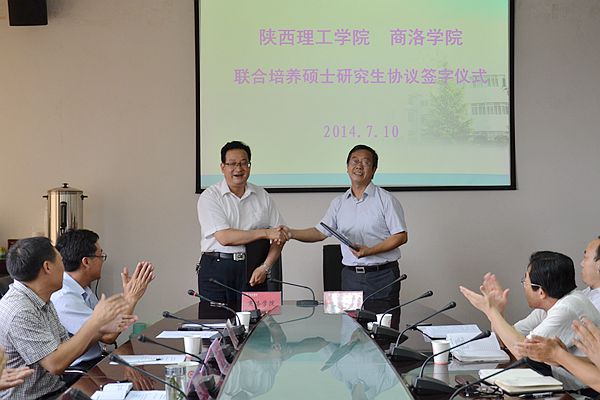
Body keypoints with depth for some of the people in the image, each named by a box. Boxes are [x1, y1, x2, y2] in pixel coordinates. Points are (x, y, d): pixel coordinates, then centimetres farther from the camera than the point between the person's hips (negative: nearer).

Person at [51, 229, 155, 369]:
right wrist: (131, 298, -15)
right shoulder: (63, 297, -20)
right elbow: (108, 335, -21)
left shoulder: (83, 289, 11)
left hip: (95, 360, 9)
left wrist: (127, 294, 5)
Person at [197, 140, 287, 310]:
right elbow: (224, 238, -13)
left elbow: (279, 236, 8)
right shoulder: (209, 197, -2)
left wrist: (265, 267, -6)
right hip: (217, 268, -2)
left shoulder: (262, 196, 10)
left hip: (252, 269, 3)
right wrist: (265, 233, -13)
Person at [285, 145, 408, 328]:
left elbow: (401, 236, -5)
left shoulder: (386, 199, -2)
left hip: (382, 274, -4)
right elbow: (321, 232, 11)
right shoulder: (339, 203, 12)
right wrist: (291, 233, -5)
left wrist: (370, 251, -17)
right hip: (351, 275, 4)